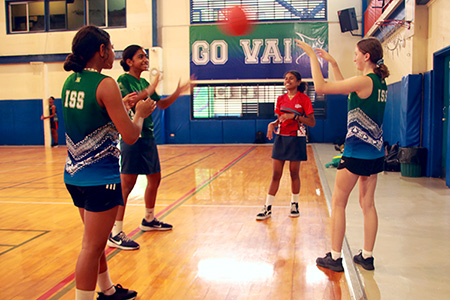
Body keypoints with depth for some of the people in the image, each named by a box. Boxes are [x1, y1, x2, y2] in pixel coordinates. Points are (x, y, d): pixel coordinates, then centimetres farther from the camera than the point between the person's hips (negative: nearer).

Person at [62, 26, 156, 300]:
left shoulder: (70, 82, 8)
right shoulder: (106, 84, -16)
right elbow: (130, 135, -18)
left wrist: (123, 103, 22)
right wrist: (141, 113, 1)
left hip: (75, 174, 9)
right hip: (100, 178, -9)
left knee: (97, 241, 23)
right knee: (92, 247, 1)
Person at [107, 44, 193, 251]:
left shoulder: (144, 83, 16)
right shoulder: (124, 80, -7)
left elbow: (161, 105, 21)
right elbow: (126, 101, -24)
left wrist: (177, 93, 7)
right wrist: (148, 91, -29)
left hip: (148, 137, 9)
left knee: (155, 178, 16)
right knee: (127, 183, -10)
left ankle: (149, 220, 34)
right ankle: (115, 233, -6)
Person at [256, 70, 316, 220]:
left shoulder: (304, 99, -5)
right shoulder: (281, 99, 9)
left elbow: (312, 122, -10)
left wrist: (294, 116, -20)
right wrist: (272, 124, -4)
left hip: (296, 139, -4)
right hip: (281, 138, 4)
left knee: (294, 173, 5)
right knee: (276, 174, 3)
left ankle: (294, 205, 23)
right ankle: (268, 208, 6)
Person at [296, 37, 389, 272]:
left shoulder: (364, 81, -17)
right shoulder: (380, 83, 10)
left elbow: (320, 87, -20)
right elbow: (344, 87, 24)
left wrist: (313, 56, -11)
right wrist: (332, 63, 23)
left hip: (356, 153, -8)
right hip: (375, 153, 8)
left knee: (338, 203, 3)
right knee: (367, 204, 14)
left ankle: (335, 257, 10)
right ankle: (367, 256, 22)